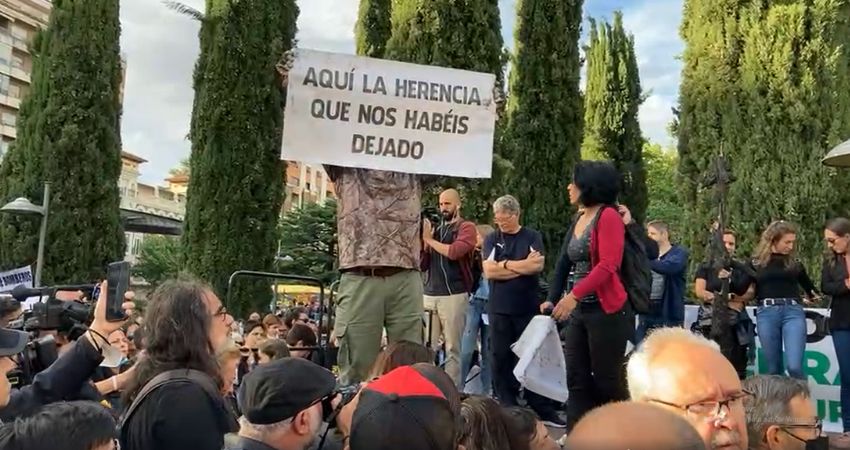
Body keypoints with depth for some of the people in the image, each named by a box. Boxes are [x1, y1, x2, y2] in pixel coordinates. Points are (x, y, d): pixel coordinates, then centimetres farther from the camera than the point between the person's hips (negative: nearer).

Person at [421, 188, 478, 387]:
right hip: (429, 295, 5)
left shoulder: (466, 227, 2)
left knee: (452, 348, -1)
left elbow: (454, 251, -16)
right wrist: (423, 242, 1)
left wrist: (429, 239, -4)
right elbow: (423, 265, 17)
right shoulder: (435, 229, 17)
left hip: (454, 295, -5)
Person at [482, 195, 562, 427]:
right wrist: (522, 266, -9)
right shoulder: (492, 240, 7)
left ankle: (541, 409, 13)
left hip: (528, 308, -1)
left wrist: (505, 265, -9)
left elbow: (538, 265, -12)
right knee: (501, 359, 4)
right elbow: (489, 271, -6)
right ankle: (507, 409, 14)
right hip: (500, 309, 1)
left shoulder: (532, 237, 4)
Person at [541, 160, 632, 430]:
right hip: (578, 311, 8)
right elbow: (565, 265, 15)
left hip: (606, 311, -8)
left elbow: (608, 266, -20)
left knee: (607, 381, 0)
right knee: (577, 379, 7)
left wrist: (573, 295, -28)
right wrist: (553, 299, 6)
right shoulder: (579, 220, 14)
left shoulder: (609, 216, -10)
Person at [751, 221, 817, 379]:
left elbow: (809, 286, 28)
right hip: (766, 314, 0)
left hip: (793, 313, 0)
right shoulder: (757, 263, 8)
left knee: (794, 366, -15)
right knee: (773, 369, 5)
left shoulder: (795, 262, 11)